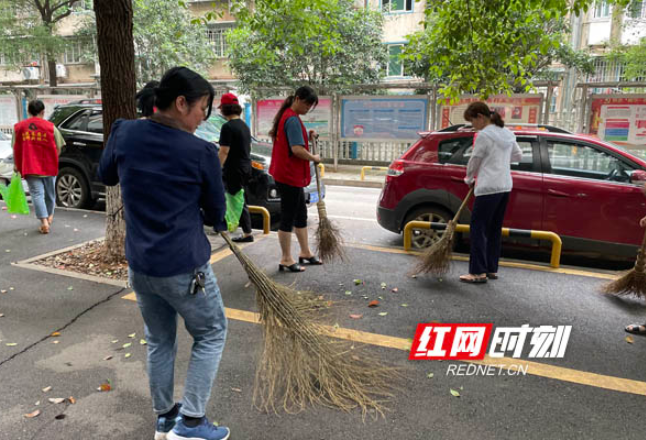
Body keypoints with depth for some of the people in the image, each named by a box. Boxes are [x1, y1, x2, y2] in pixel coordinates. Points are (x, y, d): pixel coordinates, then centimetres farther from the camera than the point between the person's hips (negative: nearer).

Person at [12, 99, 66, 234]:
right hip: (49, 166, 0)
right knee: (50, 193, 18)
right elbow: (58, 148, -1)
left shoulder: (19, 127, 1)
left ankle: (44, 222, -12)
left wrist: (16, 165, 17)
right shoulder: (50, 127, -3)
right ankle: (49, 216, 36)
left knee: (37, 194, -1)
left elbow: (16, 148, 5)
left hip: (30, 167, 0)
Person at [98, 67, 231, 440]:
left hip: (139, 265, 6)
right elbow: (216, 215, -2)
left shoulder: (123, 132, -3)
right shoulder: (202, 152, -16)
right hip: (185, 268, -5)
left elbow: (106, 175, 18)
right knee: (211, 334, 16)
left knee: (160, 341, 22)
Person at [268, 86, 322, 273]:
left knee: (301, 214, 18)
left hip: (293, 175, 11)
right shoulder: (293, 119, -17)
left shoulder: (287, 116, 14)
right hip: (289, 175, -11)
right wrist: (314, 158, -10)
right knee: (288, 218, -2)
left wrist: (306, 135, 11)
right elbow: (297, 149, -26)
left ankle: (305, 253, 30)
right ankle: (286, 260, 8)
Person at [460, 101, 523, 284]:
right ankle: (492, 269, 19)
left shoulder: (484, 135, -11)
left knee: (478, 228, -4)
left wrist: (469, 179, 13)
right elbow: (518, 155, 25)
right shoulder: (507, 133, 15)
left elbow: (475, 161, -4)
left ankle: (478, 272, -3)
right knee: (494, 229, 13)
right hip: (505, 186, 9)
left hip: (488, 187, -9)